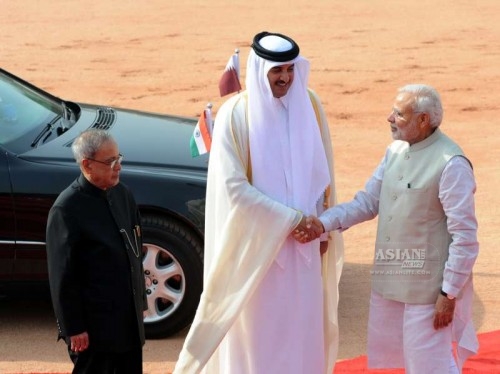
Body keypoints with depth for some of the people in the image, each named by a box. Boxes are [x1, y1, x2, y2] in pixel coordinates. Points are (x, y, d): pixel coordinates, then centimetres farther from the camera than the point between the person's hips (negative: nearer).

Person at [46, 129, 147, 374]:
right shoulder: (67, 209, -17)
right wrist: (73, 328, -14)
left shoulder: (122, 194, 6)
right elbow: (63, 275, -15)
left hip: (129, 317, 7)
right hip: (94, 325, -7)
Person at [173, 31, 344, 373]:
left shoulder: (309, 105, 1)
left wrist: (321, 224, 4)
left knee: (303, 327, 10)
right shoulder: (236, 114, -12)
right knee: (258, 329, 3)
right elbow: (234, 187, -16)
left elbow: (324, 173, 10)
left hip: (304, 242, 4)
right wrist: (291, 219, -15)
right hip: (257, 245, -4)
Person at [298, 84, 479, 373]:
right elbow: (367, 202, 9)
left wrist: (450, 293, -17)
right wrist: (323, 223, -6)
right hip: (391, 278, 8)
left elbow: (465, 237, -17)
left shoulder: (451, 164, -18)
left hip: (428, 284, -8)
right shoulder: (396, 151, 6)